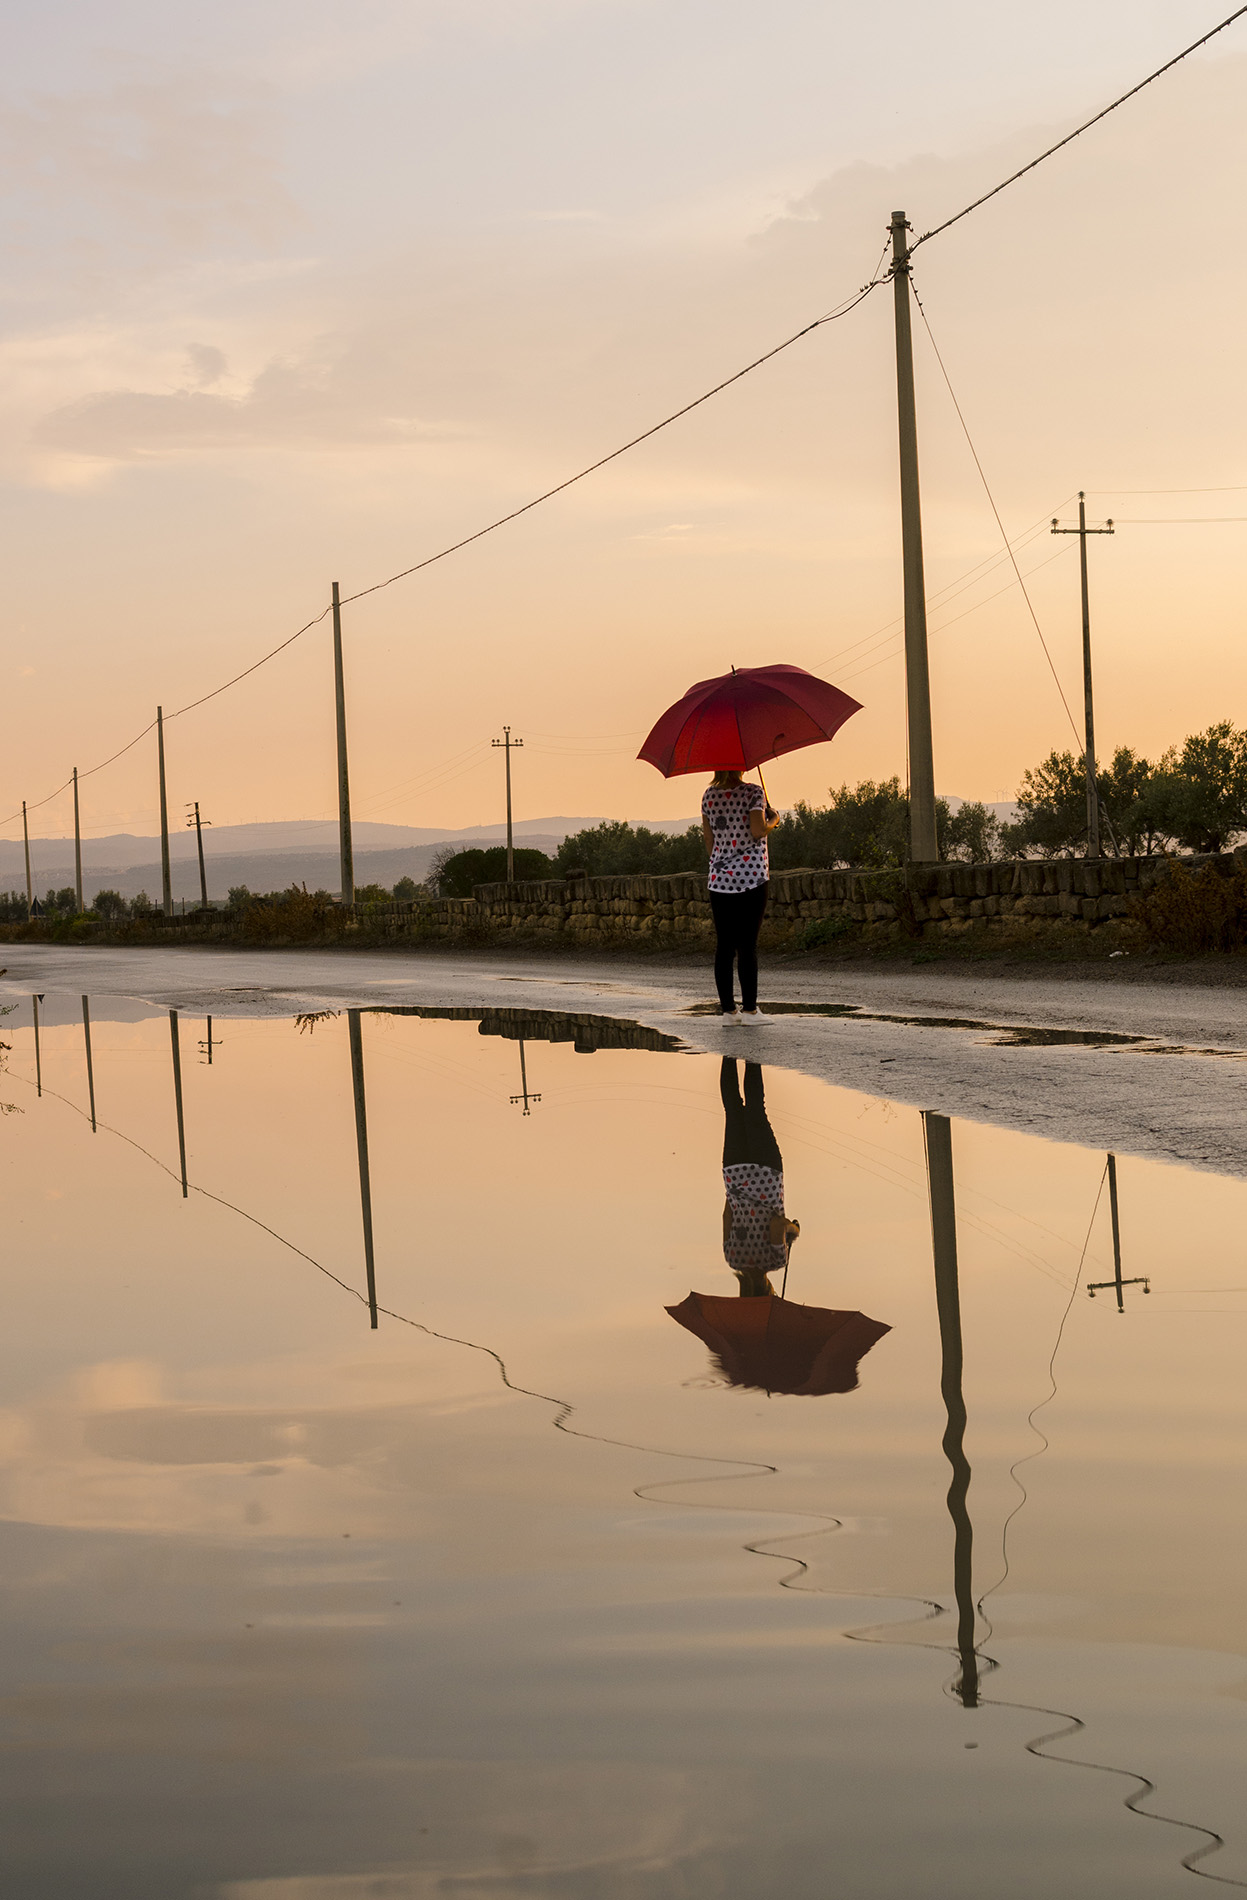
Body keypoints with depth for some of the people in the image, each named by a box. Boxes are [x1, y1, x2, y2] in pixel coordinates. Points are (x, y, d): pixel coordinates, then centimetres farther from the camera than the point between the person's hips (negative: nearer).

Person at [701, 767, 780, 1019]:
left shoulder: (709, 795, 8)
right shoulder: (753, 792, -7)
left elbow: (708, 839, 12)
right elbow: (757, 831, -17)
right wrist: (773, 820, 3)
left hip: (719, 878, 4)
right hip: (751, 876, -4)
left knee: (724, 946, 6)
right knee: (748, 945, -2)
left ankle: (728, 1008, 7)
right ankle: (750, 1009, -1)